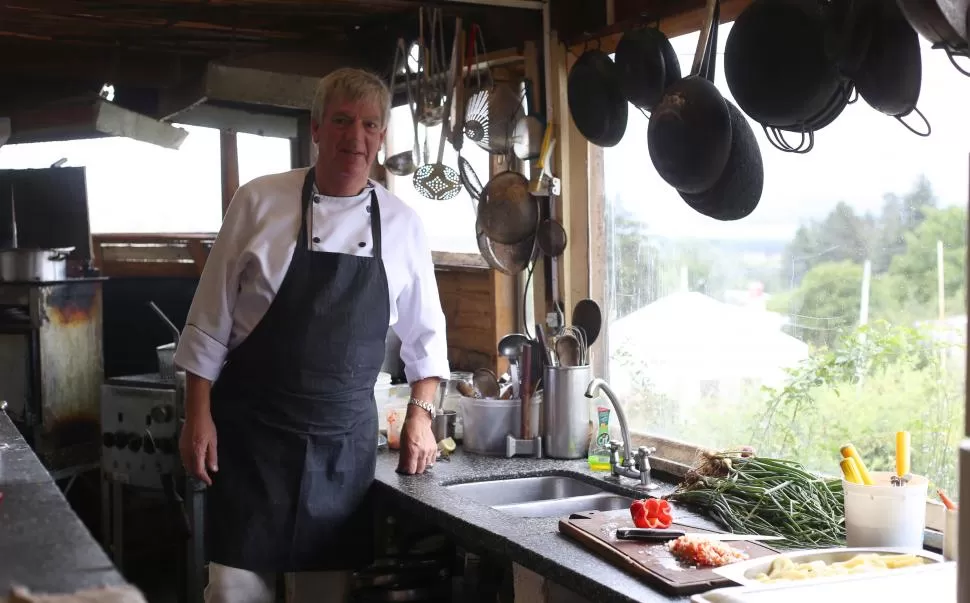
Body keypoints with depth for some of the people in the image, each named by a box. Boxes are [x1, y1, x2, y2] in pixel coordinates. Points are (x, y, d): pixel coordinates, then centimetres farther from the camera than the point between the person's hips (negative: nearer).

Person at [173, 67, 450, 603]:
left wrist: (420, 414, 4)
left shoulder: (402, 224, 3)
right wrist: (198, 416, -4)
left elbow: (424, 333, 13)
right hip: (251, 430, -2)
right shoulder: (258, 202, -4)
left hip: (346, 438, 2)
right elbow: (210, 321, -1)